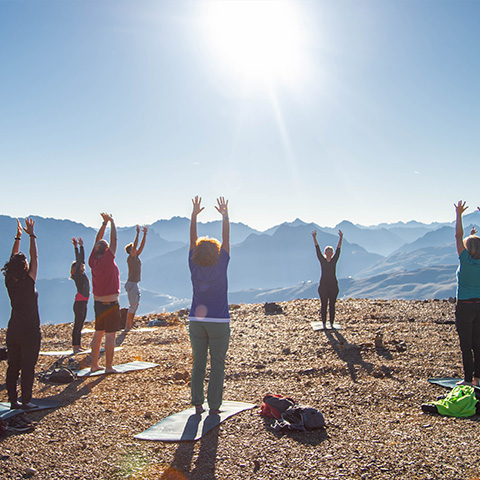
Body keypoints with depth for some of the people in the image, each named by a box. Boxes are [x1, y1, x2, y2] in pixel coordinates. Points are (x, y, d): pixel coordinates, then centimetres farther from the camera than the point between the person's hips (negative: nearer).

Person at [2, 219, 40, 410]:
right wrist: (31, 235, -3)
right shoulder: (28, 283, -17)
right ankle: (26, 401, 3)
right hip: (29, 333, -6)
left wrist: (18, 237, 14)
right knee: (28, 367, 1)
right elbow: (34, 257, -10)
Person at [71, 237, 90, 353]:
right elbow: (78, 260, -12)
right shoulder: (77, 274, -7)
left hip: (84, 302, 9)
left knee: (80, 325, 13)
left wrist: (81, 246, 16)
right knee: (77, 325, -4)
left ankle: (78, 345, 19)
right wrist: (77, 247, -11)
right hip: (79, 303, -9)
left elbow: (82, 259, 15)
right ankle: (75, 346, -1)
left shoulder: (82, 274, 13)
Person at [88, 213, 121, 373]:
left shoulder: (93, 261, 1)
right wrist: (112, 222, 2)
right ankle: (108, 367, 1)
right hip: (111, 303, -7)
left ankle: (94, 364, 20)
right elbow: (114, 239, -10)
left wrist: (104, 223, 14)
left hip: (98, 302, 7)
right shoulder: (108, 259, -16)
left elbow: (98, 240, 11)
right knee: (110, 336, -2)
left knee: (98, 333, 15)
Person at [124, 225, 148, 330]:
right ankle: (127, 326, -5)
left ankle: (130, 325, 16)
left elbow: (142, 246, 13)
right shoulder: (130, 258, -12)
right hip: (131, 284, -9)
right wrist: (138, 233, -23)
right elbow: (135, 245, -23)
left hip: (135, 284, 9)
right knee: (132, 305, -8)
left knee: (135, 304, 11)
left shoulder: (136, 257, 11)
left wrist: (145, 234, 9)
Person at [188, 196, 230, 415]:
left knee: (198, 364, 11)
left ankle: (197, 403, 14)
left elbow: (193, 240, 2)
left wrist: (194, 214, 4)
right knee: (217, 365, 3)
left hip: (196, 322, 3)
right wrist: (225, 215, -1)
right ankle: (214, 406, 5)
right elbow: (226, 240, -5)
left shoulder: (194, 268, -4)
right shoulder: (220, 267, -10)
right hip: (218, 323, -3)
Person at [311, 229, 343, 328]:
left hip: (333, 286, 1)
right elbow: (317, 250, -7)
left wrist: (341, 238, -17)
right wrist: (314, 238, -17)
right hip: (323, 286, -1)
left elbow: (338, 249, -6)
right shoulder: (322, 260, 2)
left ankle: (331, 323, 13)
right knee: (323, 305, 1)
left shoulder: (334, 260, 4)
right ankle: (324, 323, 8)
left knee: (332, 305, 5)